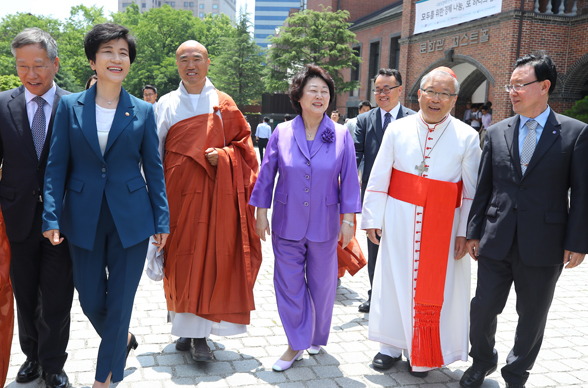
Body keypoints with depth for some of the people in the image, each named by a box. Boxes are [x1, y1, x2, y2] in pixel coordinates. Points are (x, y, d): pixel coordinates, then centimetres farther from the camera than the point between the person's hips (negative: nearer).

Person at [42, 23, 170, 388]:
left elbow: (154, 168, 3)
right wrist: (52, 216, -8)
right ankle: (123, 340, 43)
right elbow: (57, 166, 0)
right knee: (91, 300, 11)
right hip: (84, 219, 1)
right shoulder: (70, 106, 2)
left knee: (120, 302, 6)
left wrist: (162, 220, 0)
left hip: (131, 220, -1)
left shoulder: (144, 111, 1)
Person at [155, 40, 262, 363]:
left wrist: (224, 156, -12)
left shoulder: (223, 104, 6)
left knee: (209, 258, -4)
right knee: (180, 259, 4)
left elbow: (242, 144, 9)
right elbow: (154, 154, 7)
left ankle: (200, 335, 4)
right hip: (177, 192, 1)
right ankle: (186, 328, 20)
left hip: (214, 192, -1)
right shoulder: (166, 105, 7)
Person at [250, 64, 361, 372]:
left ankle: (317, 337, 36)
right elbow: (266, 175, 2)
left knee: (322, 283, 12)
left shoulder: (341, 135, -4)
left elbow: (349, 179, -2)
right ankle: (296, 344, 22)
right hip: (287, 222, 0)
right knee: (289, 284, 5)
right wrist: (261, 213, 2)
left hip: (324, 225, 0)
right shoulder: (282, 133, -3)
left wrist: (348, 220, -4)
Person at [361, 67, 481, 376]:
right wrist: (372, 218, 1)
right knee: (394, 281, 8)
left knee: (433, 289, 7)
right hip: (400, 220, 1)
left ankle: (421, 354, 25)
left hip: (442, 224, -1)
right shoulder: (397, 129, 2)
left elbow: (472, 191, 0)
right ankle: (392, 345, 26)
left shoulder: (467, 137, -1)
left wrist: (465, 232, -4)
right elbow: (378, 177, 3)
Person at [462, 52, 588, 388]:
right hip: (497, 242, 2)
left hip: (543, 245, -2)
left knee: (532, 317, 13)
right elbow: (484, 188, 7)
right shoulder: (497, 133, 5)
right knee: (483, 308, 8)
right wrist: (474, 232, 6)